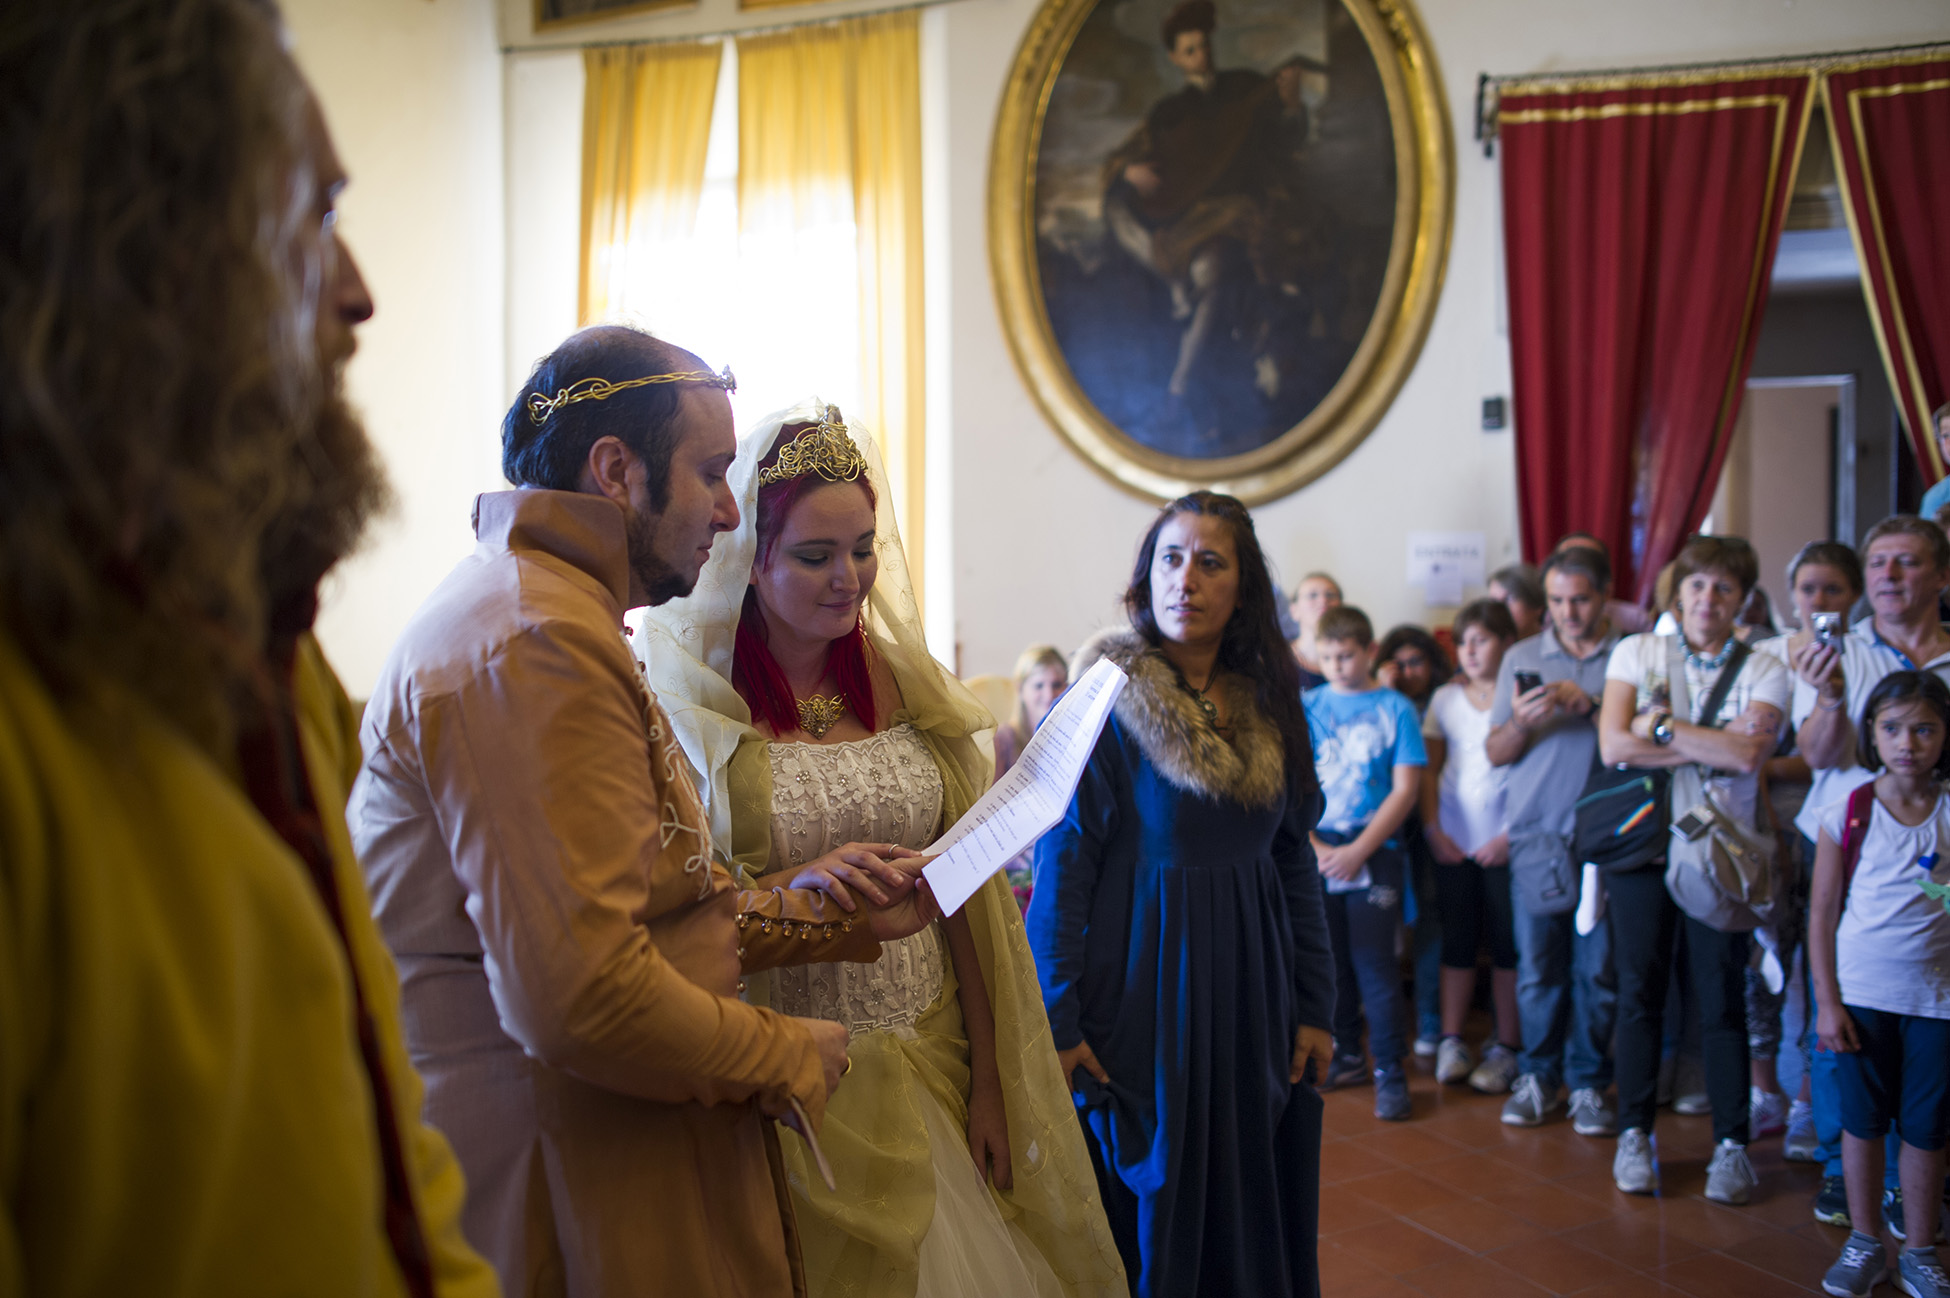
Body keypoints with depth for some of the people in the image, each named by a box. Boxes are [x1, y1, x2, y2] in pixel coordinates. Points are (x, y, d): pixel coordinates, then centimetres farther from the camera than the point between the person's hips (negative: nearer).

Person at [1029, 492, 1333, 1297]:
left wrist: (1315, 1006, 5)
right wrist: (1058, 1021, -14)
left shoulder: (1268, 706, 5)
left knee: (1252, 1214, 13)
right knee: (1148, 1223, 6)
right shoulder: (1106, 702, -9)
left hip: (1250, 1004, 5)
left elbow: (1295, 863, 8)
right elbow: (1060, 868, -11)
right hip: (1144, 997, -5)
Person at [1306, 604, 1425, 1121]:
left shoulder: (1396, 709, 0)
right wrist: (1315, 848, -8)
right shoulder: (1307, 707, 6)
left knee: (1374, 961, -6)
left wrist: (1358, 851, -11)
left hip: (1374, 854, -3)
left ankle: (1390, 1069, 2)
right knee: (1331, 959, 10)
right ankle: (1345, 1052, 26)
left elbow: (1405, 790, -4)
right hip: (1317, 855, 3)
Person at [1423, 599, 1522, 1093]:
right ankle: (1451, 1041, 13)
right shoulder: (1445, 698, 9)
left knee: (1507, 943, 3)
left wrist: (1511, 835, -12)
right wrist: (1433, 828, 1)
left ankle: (1507, 1048, 11)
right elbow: (1428, 769, 11)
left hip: (1504, 842, -3)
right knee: (1457, 940, 7)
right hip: (1453, 840, 3)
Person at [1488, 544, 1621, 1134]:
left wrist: (1590, 705, -15)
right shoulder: (1522, 658, 11)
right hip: (1537, 832, 1)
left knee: (1597, 968, 2)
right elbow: (1496, 752, 8)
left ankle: (1588, 1082, 15)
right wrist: (1521, 723, -12)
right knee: (1537, 967, 3)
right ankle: (1538, 1075, 17)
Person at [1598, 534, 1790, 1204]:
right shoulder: (1636, 652, 5)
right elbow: (1613, 746, -9)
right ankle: (1634, 1134, 16)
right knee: (1640, 991, 4)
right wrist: (1712, 745, -10)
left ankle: (1731, 1143, 11)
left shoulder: (1762, 671, 4)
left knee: (1722, 998, 1)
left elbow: (1747, 754, -14)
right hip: (1641, 841, 1)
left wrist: (1662, 726, -10)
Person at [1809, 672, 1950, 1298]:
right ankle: (1863, 1243, 24)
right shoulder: (1847, 814, -5)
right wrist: (1827, 1002, -5)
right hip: (1861, 993, 0)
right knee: (1863, 1121, 9)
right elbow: (1823, 914, -2)